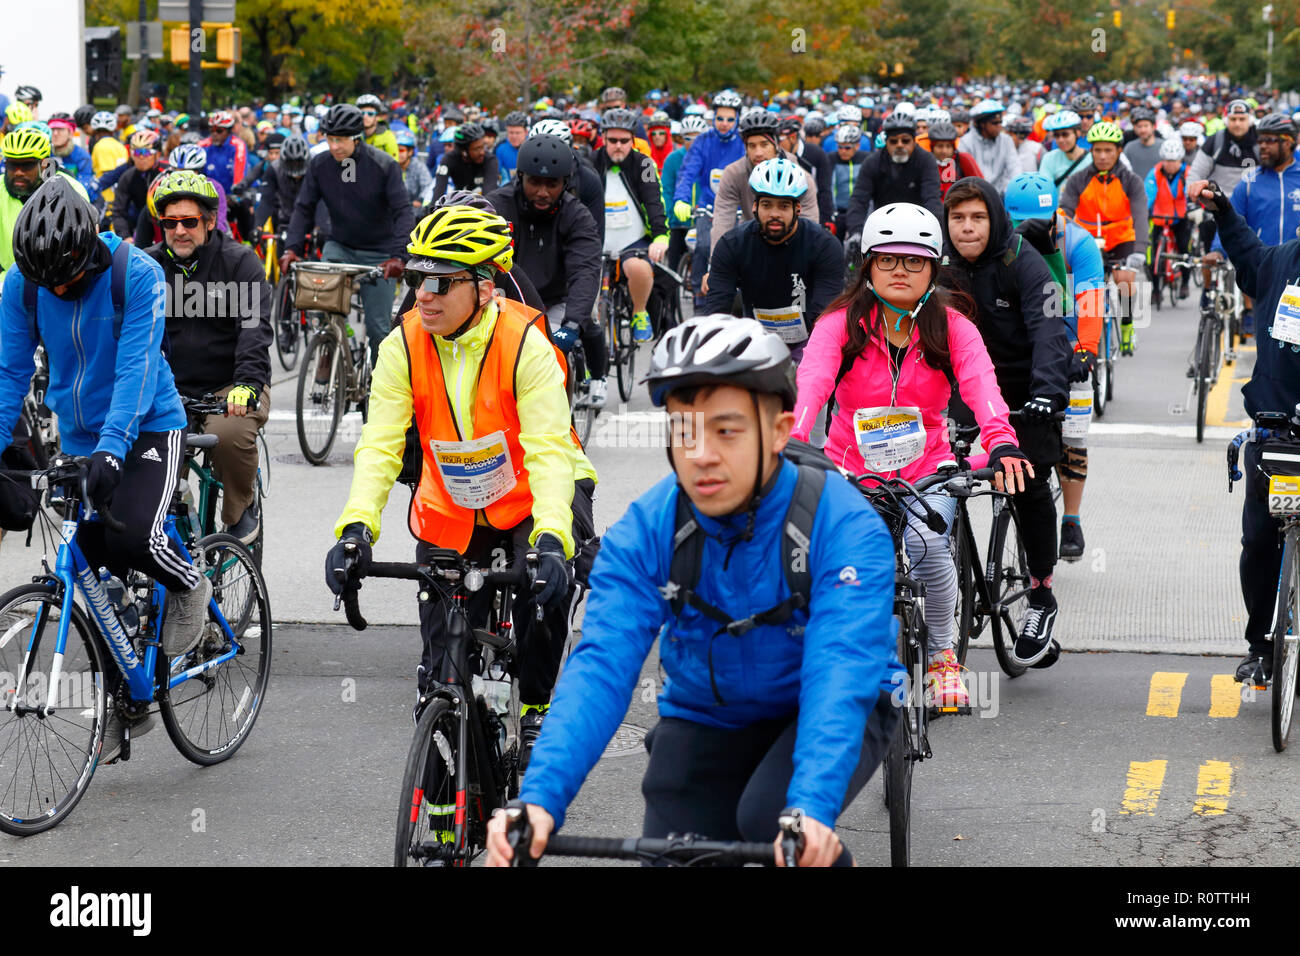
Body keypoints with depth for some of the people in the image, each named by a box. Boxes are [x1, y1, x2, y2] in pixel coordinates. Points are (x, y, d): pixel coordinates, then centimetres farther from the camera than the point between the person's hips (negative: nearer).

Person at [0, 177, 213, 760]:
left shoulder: (136, 274, -21)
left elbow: (136, 368, -27)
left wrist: (111, 447, -39)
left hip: (148, 428, -4)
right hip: (80, 442, 5)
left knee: (131, 537, -28)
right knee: (98, 575, 4)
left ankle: (189, 587, 5)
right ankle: (125, 700, 19)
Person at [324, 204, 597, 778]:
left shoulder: (525, 344, -23)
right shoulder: (403, 347, -14)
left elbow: (549, 452, -31)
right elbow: (379, 446, -19)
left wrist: (551, 539, -46)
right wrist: (356, 528, -37)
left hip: (535, 502, -3)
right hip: (451, 511, 3)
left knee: (543, 591, -32)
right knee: (443, 672, 0)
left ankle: (536, 713, -7)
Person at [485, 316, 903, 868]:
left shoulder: (846, 528, -26)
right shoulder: (642, 533, -17)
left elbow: (841, 673, -38)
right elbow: (601, 666, -27)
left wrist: (811, 807, -55)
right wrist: (540, 797, -44)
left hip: (815, 714, -3)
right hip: (706, 720, 3)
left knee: (770, 816, -31)